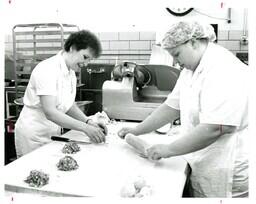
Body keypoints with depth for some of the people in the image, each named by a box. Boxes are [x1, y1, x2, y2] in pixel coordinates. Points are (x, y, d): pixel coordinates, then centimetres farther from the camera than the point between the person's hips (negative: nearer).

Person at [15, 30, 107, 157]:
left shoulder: (71, 73, 6)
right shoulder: (47, 69, -21)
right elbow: (50, 112, -29)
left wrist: (88, 121, -8)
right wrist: (85, 128, -32)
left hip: (54, 133, 8)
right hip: (34, 137, -7)